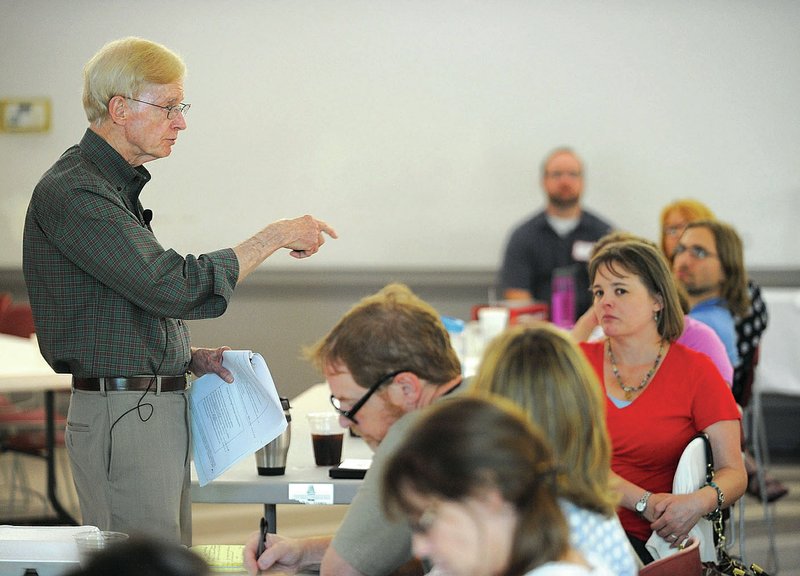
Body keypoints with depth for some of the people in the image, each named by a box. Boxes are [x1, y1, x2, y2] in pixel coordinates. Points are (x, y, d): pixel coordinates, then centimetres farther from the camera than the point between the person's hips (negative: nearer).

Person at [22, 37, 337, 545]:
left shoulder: (117, 187, 17)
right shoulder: (72, 193, -16)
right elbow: (173, 286, -23)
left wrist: (188, 357, 9)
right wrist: (274, 237, -15)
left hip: (159, 406, 10)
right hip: (123, 413, -10)